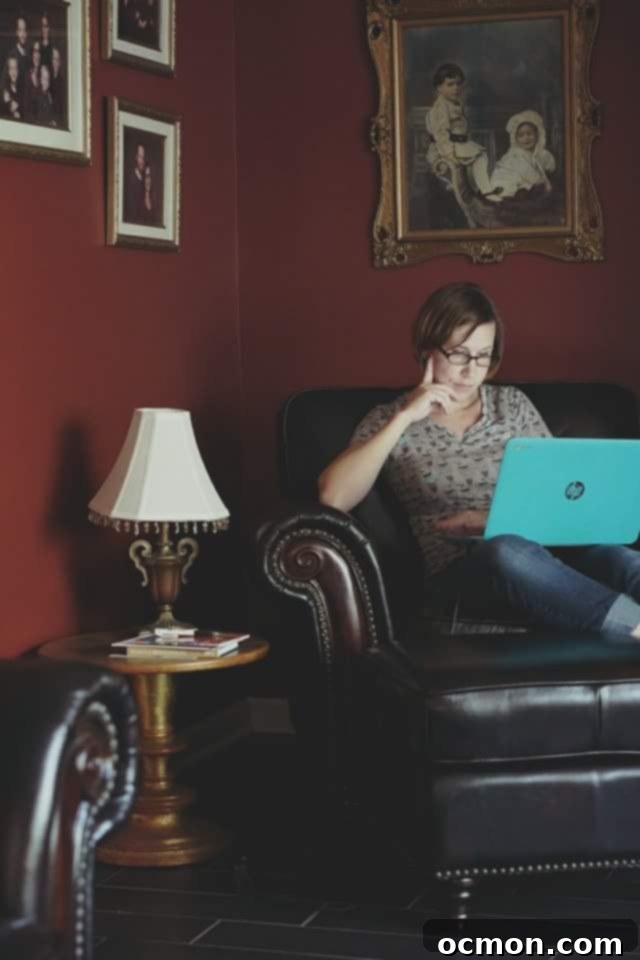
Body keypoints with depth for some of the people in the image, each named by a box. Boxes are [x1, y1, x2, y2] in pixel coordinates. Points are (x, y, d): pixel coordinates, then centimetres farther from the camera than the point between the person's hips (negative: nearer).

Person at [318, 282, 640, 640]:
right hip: (457, 569, -3)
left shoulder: (513, 404, 18)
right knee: (510, 552, -40)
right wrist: (404, 418, -8)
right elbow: (333, 498, -7)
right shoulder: (389, 419, 10)